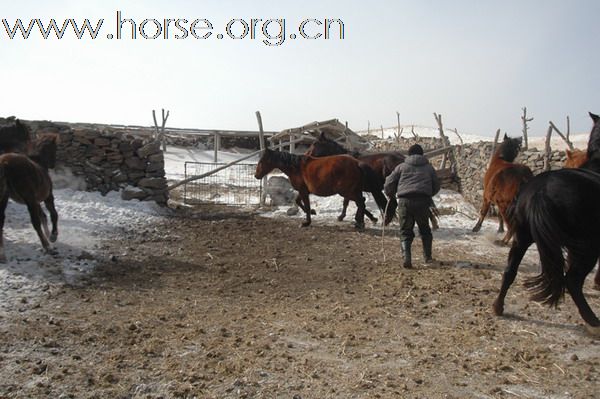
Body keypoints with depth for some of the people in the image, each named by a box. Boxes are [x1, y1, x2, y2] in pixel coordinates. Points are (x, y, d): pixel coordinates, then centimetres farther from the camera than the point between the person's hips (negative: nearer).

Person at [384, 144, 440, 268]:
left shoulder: (401, 166, 13)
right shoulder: (429, 167, 18)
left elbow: (388, 184, 8)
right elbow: (436, 186, 22)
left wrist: (389, 194, 28)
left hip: (404, 201, -1)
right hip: (422, 202, 1)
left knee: (405, 232, 7)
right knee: (425, 230, 20)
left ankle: (407, 258, -9)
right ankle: (428, 257, 26)